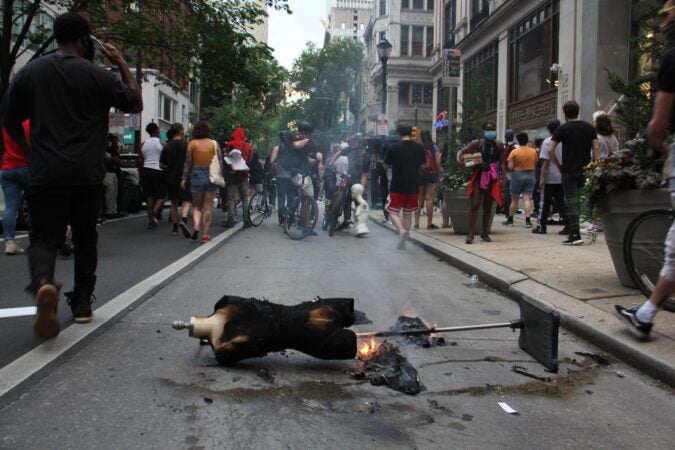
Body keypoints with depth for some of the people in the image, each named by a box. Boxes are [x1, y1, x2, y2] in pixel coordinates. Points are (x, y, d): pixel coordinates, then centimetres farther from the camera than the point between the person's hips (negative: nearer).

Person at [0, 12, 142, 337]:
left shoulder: (31, 71, 3)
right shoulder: (99, 76, -3)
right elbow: (136, 104, 10)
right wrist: (122, 65, 13)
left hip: (46, 173, 0)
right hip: (88, 175, 0)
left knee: (44, 238, 4)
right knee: (85, 239, 14)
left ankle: (43, 283, -26)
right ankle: (82, 304, 19)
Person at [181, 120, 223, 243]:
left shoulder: (192, 144, -1)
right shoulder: (214, 144, 0)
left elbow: (187, 162, -1)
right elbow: (220, 162, -1)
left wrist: (184, 178, 4)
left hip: (196, 175, 0)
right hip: (211, 176, 0)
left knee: (197, 206, 14)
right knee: (208, 207, 6)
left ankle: (196, 227, -9)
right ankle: (205, 235, 4)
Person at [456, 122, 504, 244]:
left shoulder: (498, 145, 4)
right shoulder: (477, 143, -1)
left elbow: (502, 162, 3)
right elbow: (461, 151, -3)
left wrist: (504, 176, -8)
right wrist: (459, 159, -24)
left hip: (492, 178, 2)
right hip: (478, 176, -2)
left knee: (488, 206, 10)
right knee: (475, 205, -9)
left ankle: (485, 232, 21)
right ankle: (471, 233, -9)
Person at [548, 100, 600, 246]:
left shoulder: (562, 129, -4)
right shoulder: (590, 127, 8)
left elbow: (550, 150, -11)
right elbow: (596, 148, 2)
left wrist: (558, 165, 0)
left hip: (568, 171, -4)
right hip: (586, 171, 4)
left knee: (571, 202, -2)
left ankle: (575, 235, -4)